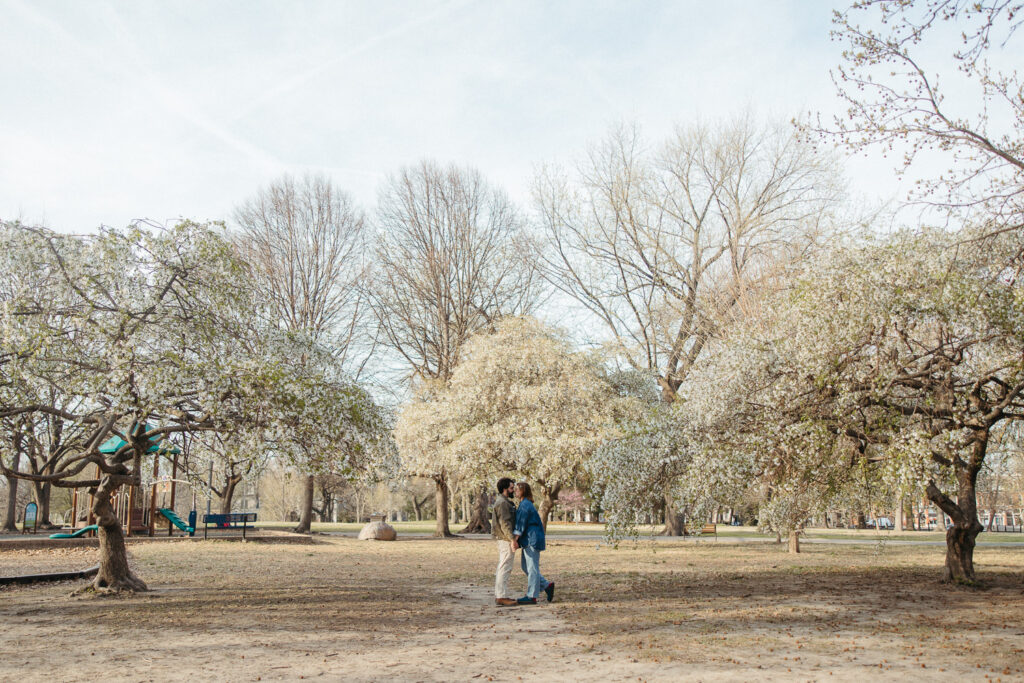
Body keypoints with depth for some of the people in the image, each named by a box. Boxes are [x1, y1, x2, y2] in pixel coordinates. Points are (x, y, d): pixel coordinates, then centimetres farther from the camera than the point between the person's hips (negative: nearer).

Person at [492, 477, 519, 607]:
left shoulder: (505, 502, 19)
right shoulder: (502, 503, -15)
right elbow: (504, 523, -21)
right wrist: (512, 539, -23)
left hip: (504, 540, 11)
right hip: (505, 540, -11)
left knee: (502, 569, 13)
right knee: (505, 568, -10)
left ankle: (499, 595, 17)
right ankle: (502, 597, -10)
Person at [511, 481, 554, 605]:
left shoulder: (524, 505, -15)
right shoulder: (526, 504, 18)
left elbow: (520, 525, -20)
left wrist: (514, 539, -22)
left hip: (532, 540, -10)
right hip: (529, 540, 10)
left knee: (531, 568, -4)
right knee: (526, 567, 13)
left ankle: (532, 596, 1)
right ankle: (547, 585, 15)